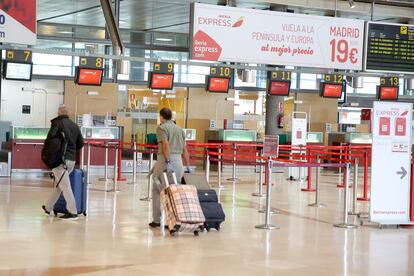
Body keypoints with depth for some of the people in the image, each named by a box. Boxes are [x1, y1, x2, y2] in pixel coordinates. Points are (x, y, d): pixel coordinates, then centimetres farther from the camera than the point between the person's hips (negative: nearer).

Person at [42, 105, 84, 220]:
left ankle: (72, 212, -9)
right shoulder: (75, 126, 12)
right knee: (58, 185, 17)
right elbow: (81, 143, 13)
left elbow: (50, 139, -14)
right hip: (72, 160, 6)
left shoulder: (57, 123, -5)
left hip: (60, 159, -6)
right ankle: (48, 208, 27)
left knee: (65, 186, -6)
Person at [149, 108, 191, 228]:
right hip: (178, 161, 5)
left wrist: (167, 162, -22)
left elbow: (165, 144, -16)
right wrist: (188, 166, 15)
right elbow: (184, 150, 14)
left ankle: (156, 220, 7)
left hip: (165, 160, -5)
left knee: (157, 190, 7)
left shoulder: (161, 128, -1)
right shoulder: (180, 129, 18)